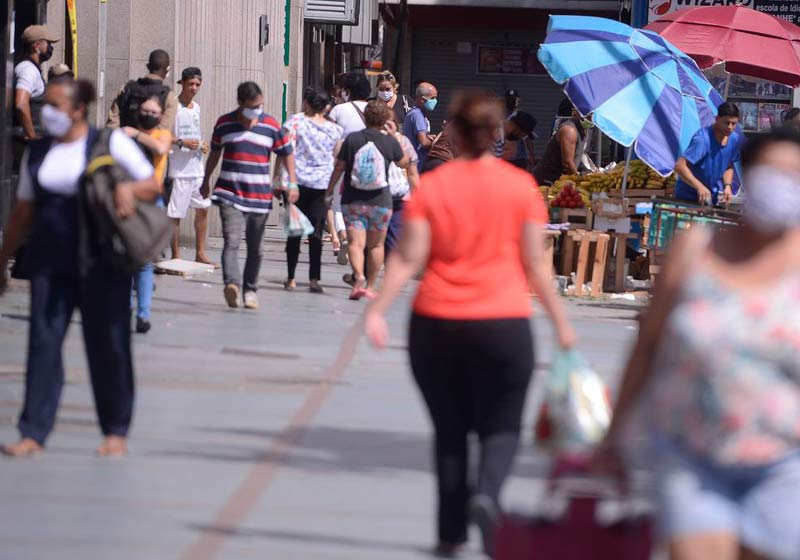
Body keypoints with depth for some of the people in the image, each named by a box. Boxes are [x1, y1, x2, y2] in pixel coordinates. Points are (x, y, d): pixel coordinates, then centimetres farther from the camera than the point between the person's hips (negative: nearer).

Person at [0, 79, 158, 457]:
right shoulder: (38, 152, 11)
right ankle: (33, 432, -3)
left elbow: (152, 185, 2)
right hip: (50, 262, 3)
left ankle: (116, 431, 15)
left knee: (107, 344, 3)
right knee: (43, 342, -4)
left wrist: (128, 188, -19)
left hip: (102, 262, -3)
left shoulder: (110, 143, -1)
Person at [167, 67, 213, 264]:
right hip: (179, 168, -8)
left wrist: (202, 145, 8)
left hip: (197, 166, 8)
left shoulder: (196, 107, 15)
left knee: (203, 208, 9)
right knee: (175, 213, -4)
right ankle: (175, 256, 2)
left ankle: (200, 253, 17)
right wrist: (181, 142, -23)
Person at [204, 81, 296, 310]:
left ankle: (250, 290, 20)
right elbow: (215, 152, 19)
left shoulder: (271, 126, 4)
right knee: (232, 241, -20)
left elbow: (287, 154, 11)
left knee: (255, 248, 8)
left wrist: (292, 183, 1)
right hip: (230, 194, -2)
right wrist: (206, 181, 27)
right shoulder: (224, 123, 4)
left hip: (260, 196, 2)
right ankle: (231, 284, -36)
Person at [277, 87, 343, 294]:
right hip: (322, 184, 1)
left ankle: (291, 278, 10)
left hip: (297, 181, -1)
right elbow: (338, 158, 14)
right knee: (316, 232, 0)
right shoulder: (333, 129, 5)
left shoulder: (295, 122, -4)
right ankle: (314, 278, -8)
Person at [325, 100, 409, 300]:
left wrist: (330, 190, 11)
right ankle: (370, 287, 18)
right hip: (380, 200, 1)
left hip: (352, 199, -1)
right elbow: (404, 162, 14)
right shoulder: (390, 141, -4)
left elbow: (339, 167, -2)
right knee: (376, 245, 14)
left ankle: (359, 276, -30)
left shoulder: (352, 139, -5)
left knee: (355, 243, -5)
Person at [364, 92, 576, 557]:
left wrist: (377, 310, -4)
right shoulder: (521, 187, -1)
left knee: (449, 430, 13)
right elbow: (536, 265, 0)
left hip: (436, 325, 1)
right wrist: (560, 320, 8)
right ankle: (488, 494, -21)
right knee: (501, 427, 8)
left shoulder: (431, 187, -1)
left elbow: (408, 259, -6)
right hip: (503, 324, -1)